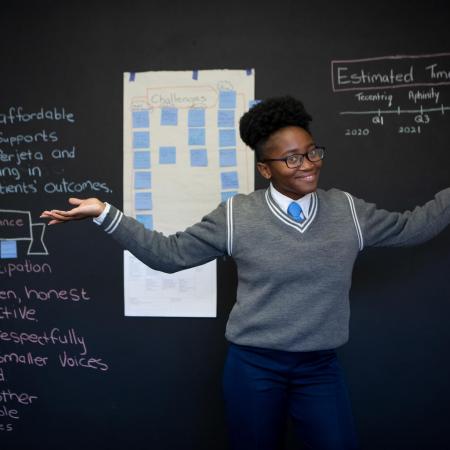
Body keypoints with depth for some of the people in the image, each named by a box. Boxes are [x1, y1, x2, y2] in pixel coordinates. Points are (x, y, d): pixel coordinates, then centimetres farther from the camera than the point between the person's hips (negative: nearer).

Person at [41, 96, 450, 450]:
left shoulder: (347, 210, -1)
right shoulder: (236, 216, -8)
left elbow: (411, 227, 11)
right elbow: (170, 253, -5)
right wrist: (105, 214, -12)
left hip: (320, 367, 2)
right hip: (254, 366, -2)